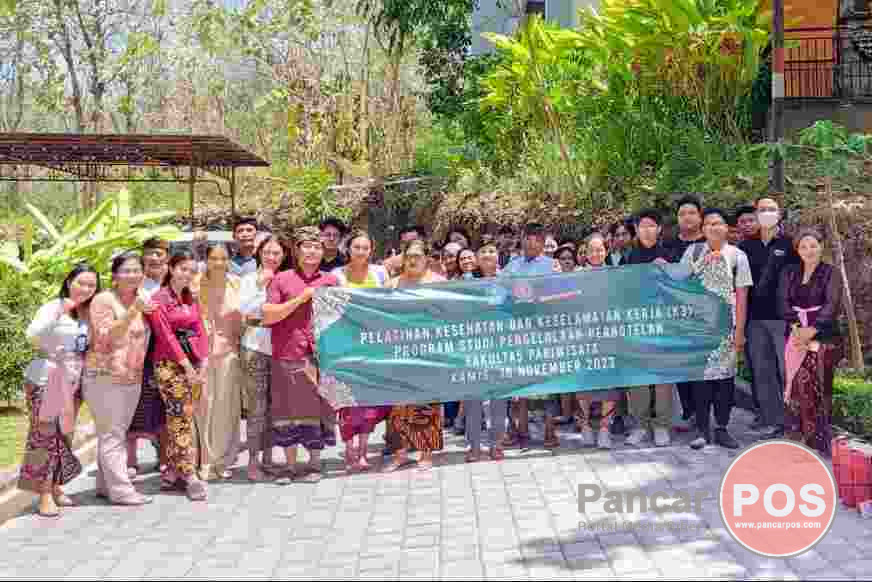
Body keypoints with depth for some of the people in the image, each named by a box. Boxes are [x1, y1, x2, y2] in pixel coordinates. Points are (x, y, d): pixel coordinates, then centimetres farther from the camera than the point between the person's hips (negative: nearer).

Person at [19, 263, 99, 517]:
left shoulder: (90, 313, 8)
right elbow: (32, 336, -22)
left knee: (64, 435, 10)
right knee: (45, 433, -6)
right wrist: (58, 313, -29)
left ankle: (56, 488, 20)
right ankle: (45, 495, -4)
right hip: (47, 378, -6)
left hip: (74, 381, 6)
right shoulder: (52, 307, -8)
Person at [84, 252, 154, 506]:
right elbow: (105, 337, -19)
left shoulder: (143, 298, 12)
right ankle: (120, 489, -4)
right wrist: (131, 312, -27)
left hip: (132, 378, 7)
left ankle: (106, 485, 20)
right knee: (112, 434, -6)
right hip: (105, 377, -7)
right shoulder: (103, 300, -9)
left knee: (116, 434, 12)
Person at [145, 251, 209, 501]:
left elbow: (200, 331, 12)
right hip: (170, 364, -6)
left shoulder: (191, 299, 17)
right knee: (182, 419, -9)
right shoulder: (159, 299, -4)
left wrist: (202, 364, 0)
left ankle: (171, 473, 12)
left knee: (179, 420, 6)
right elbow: (165, 335, -10)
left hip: (194, 365, 6)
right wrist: (186, 365, -13)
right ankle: (189, 476, -8)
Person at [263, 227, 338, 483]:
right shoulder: (281, 280, 5)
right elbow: (267, 316, -4)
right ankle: (291, 465, 13)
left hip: (320, 356, 2)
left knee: (318, 410, 4)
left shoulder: (331, 281, 12)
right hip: (287, 357, -1)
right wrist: (300, 299, -10)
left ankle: (314, 462, 16)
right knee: (288, 411, 3)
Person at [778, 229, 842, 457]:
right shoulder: (789, 273, 13)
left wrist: (812, 330, -22)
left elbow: (832, 305, -9)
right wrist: (798, 327, -15)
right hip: (795, 336, 3)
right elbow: (783, 302, 2)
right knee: (796, 386, -4)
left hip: (823, 337, -3)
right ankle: (796, 440, 2)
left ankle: (818, 442, -4)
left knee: (816, 387, -11)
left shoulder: (830, 273, 3)